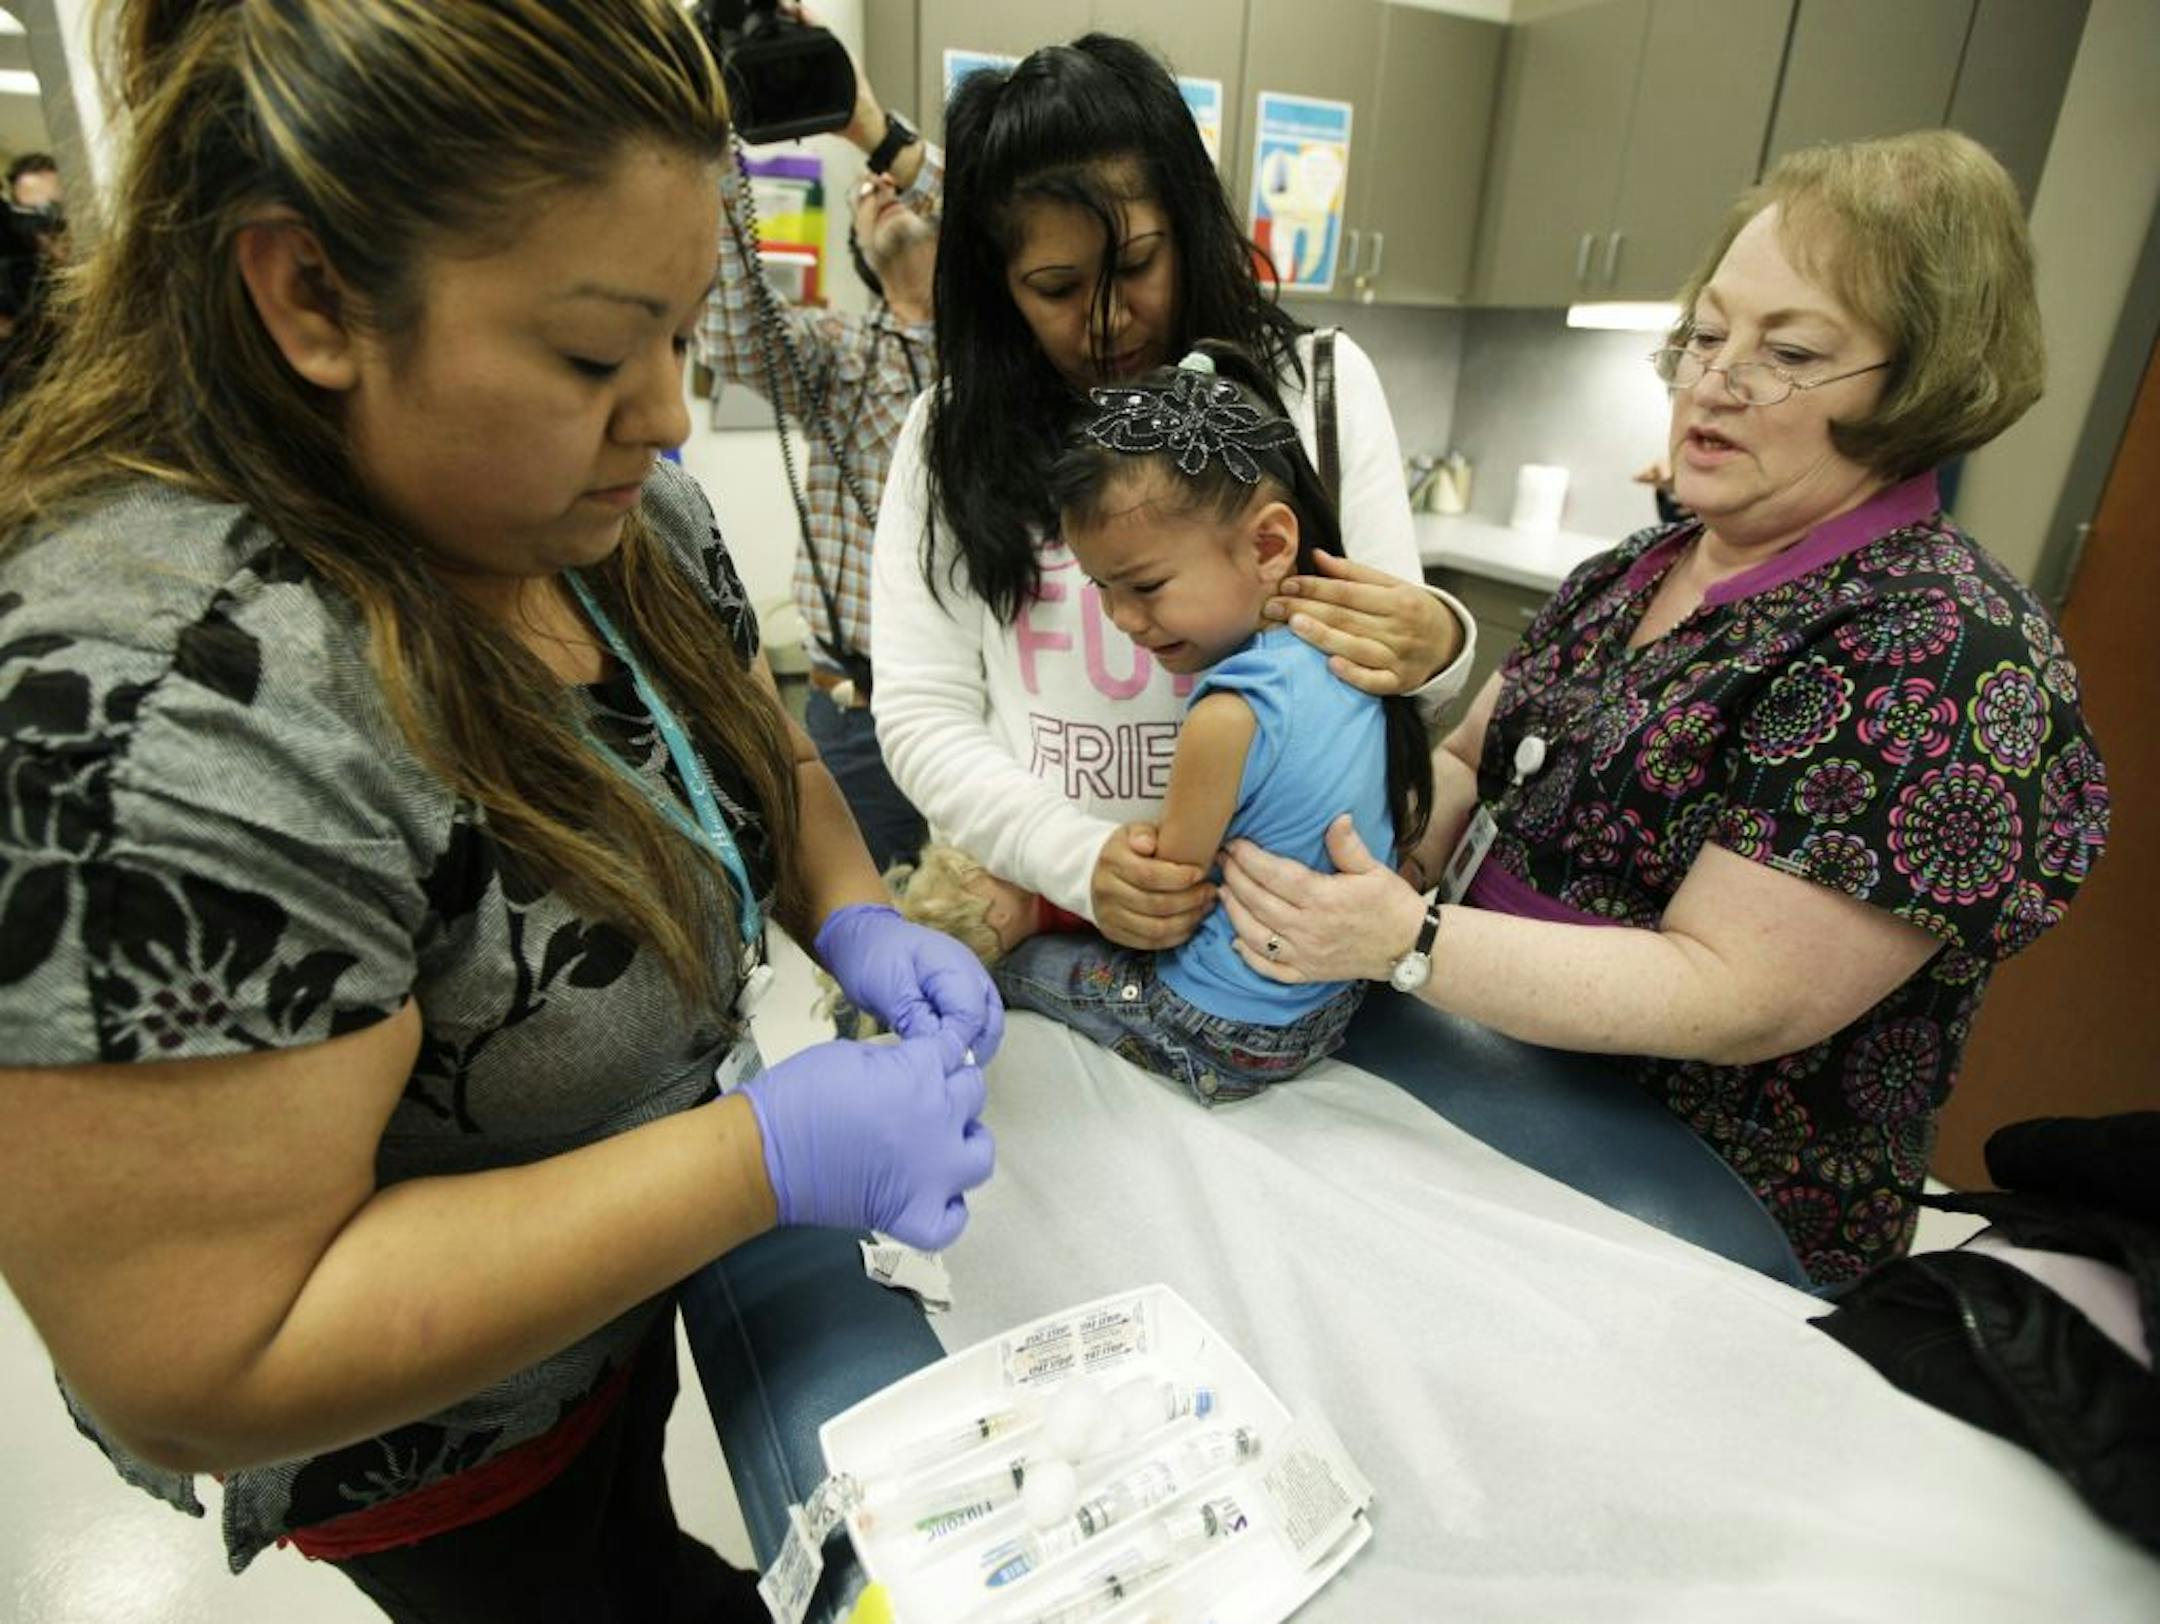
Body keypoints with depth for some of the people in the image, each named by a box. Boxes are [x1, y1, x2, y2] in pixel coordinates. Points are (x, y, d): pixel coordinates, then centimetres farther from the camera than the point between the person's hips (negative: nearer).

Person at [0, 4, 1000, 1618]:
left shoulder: (604, 506, -13)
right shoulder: (159, 715, -37)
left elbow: (758, 744, 2)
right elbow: (193, 1375, -33)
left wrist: (855, 918, -17)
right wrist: (771, 1154, -36)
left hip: (631, 1256, 7)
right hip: (425, 1446, -6)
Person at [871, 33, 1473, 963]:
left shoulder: (1319, 385, 1)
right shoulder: (954, 433, 0)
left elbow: (1394, 661, 5)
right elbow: (921, 715, -3)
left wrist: (1433, 652, -19)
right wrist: (1078, 859, -19)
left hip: (1267, 912, 1)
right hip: (1027, 904, 0)